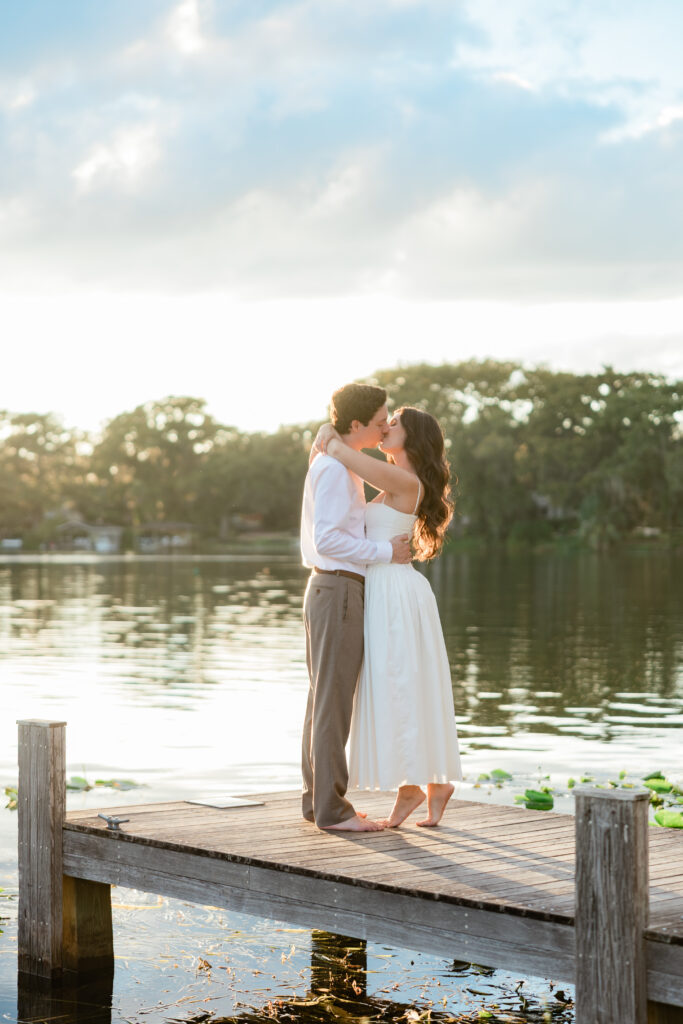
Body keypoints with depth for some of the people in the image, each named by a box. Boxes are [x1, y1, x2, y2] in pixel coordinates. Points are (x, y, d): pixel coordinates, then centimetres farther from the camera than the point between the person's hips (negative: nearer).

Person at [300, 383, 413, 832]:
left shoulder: (340, 466, 17)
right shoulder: (334, 468, -14)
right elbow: (327, 541, -21)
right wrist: (385, 551, -14)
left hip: (330, 589, 10)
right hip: (338, 592, -10)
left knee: (325, 699, 12)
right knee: (335, 700, -7)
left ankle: (318, 799, 17)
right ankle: (332, 807, -4)